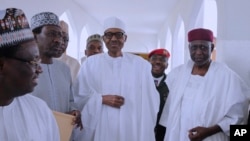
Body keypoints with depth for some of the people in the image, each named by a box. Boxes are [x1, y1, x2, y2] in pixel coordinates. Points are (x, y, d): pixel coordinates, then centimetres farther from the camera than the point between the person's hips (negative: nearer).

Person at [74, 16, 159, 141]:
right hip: (99, 128, 1)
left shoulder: (140, 64, 0)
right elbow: (81, 95, 2)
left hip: (131, 129, 0)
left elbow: (149, 101, -1)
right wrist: (102, 99, -13)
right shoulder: (91, 63, 1)